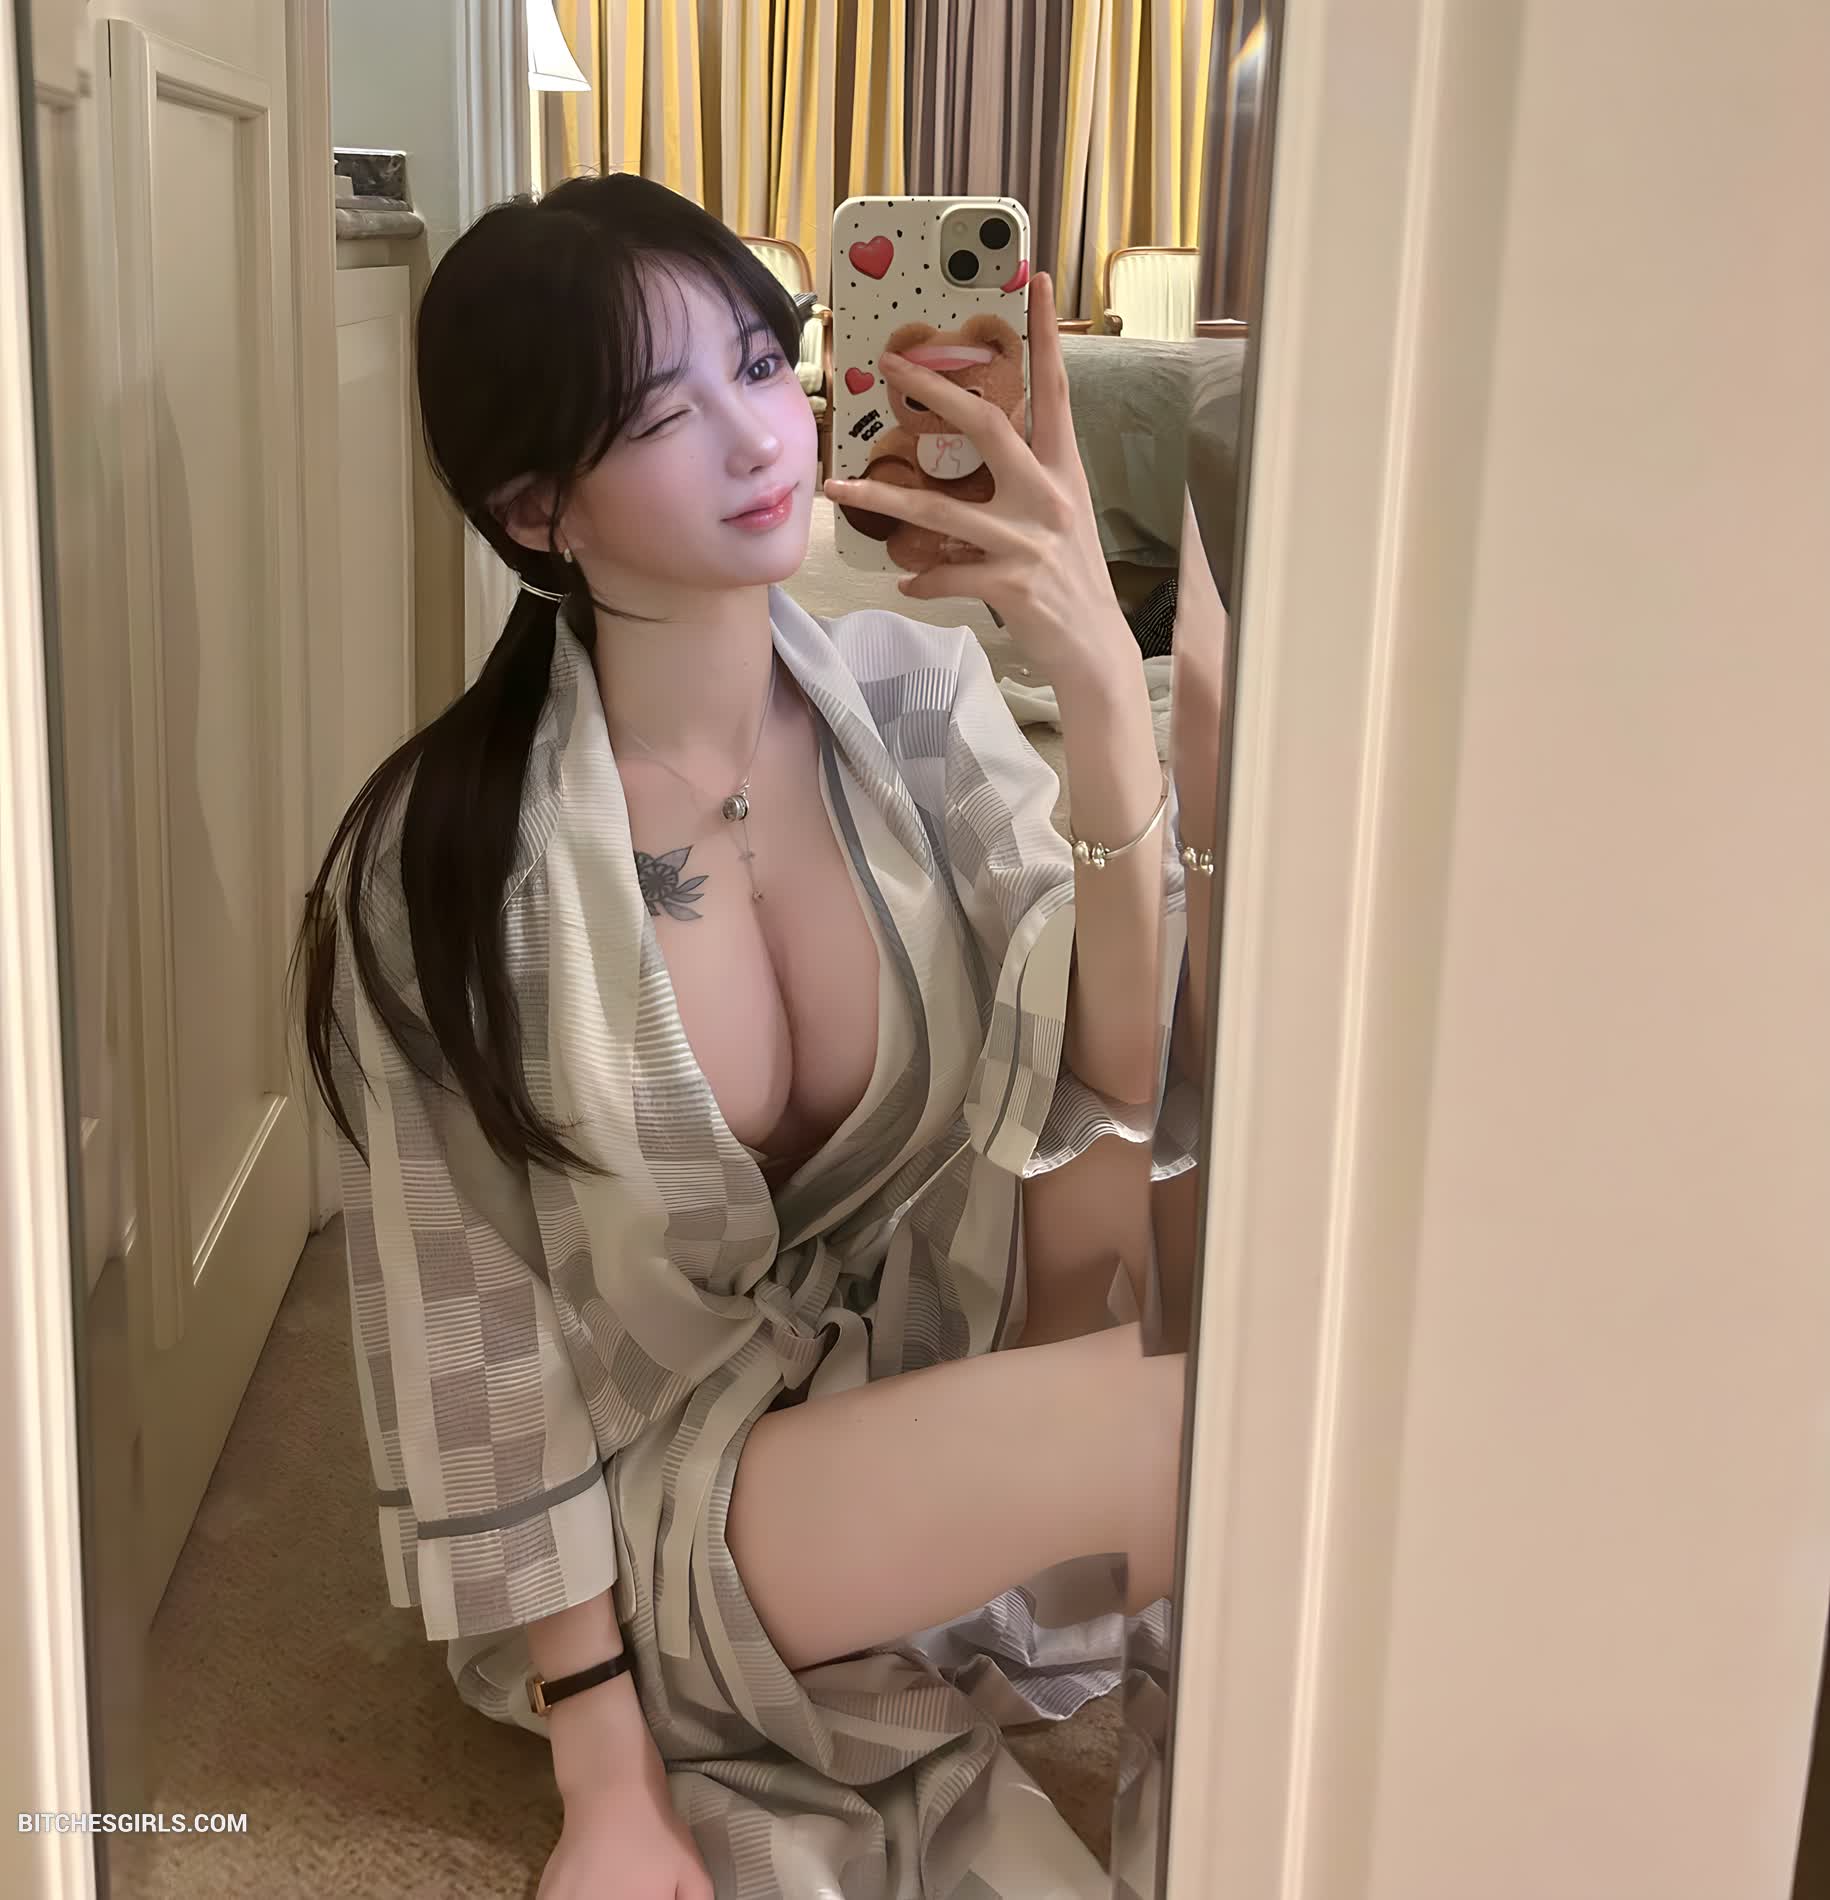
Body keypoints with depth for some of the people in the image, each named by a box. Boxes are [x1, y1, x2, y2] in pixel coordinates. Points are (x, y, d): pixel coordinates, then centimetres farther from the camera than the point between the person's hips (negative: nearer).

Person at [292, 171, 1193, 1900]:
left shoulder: (918, 693, -9)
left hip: (945, 1392, 5)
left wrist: (1102, 685, -31)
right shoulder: (443, 865, -19)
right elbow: (478, 1338, -13)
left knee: (1135, 1163, -25)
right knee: (1169, 1423, -30)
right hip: (653, 1515, -4)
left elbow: (1121, 1096, -18)